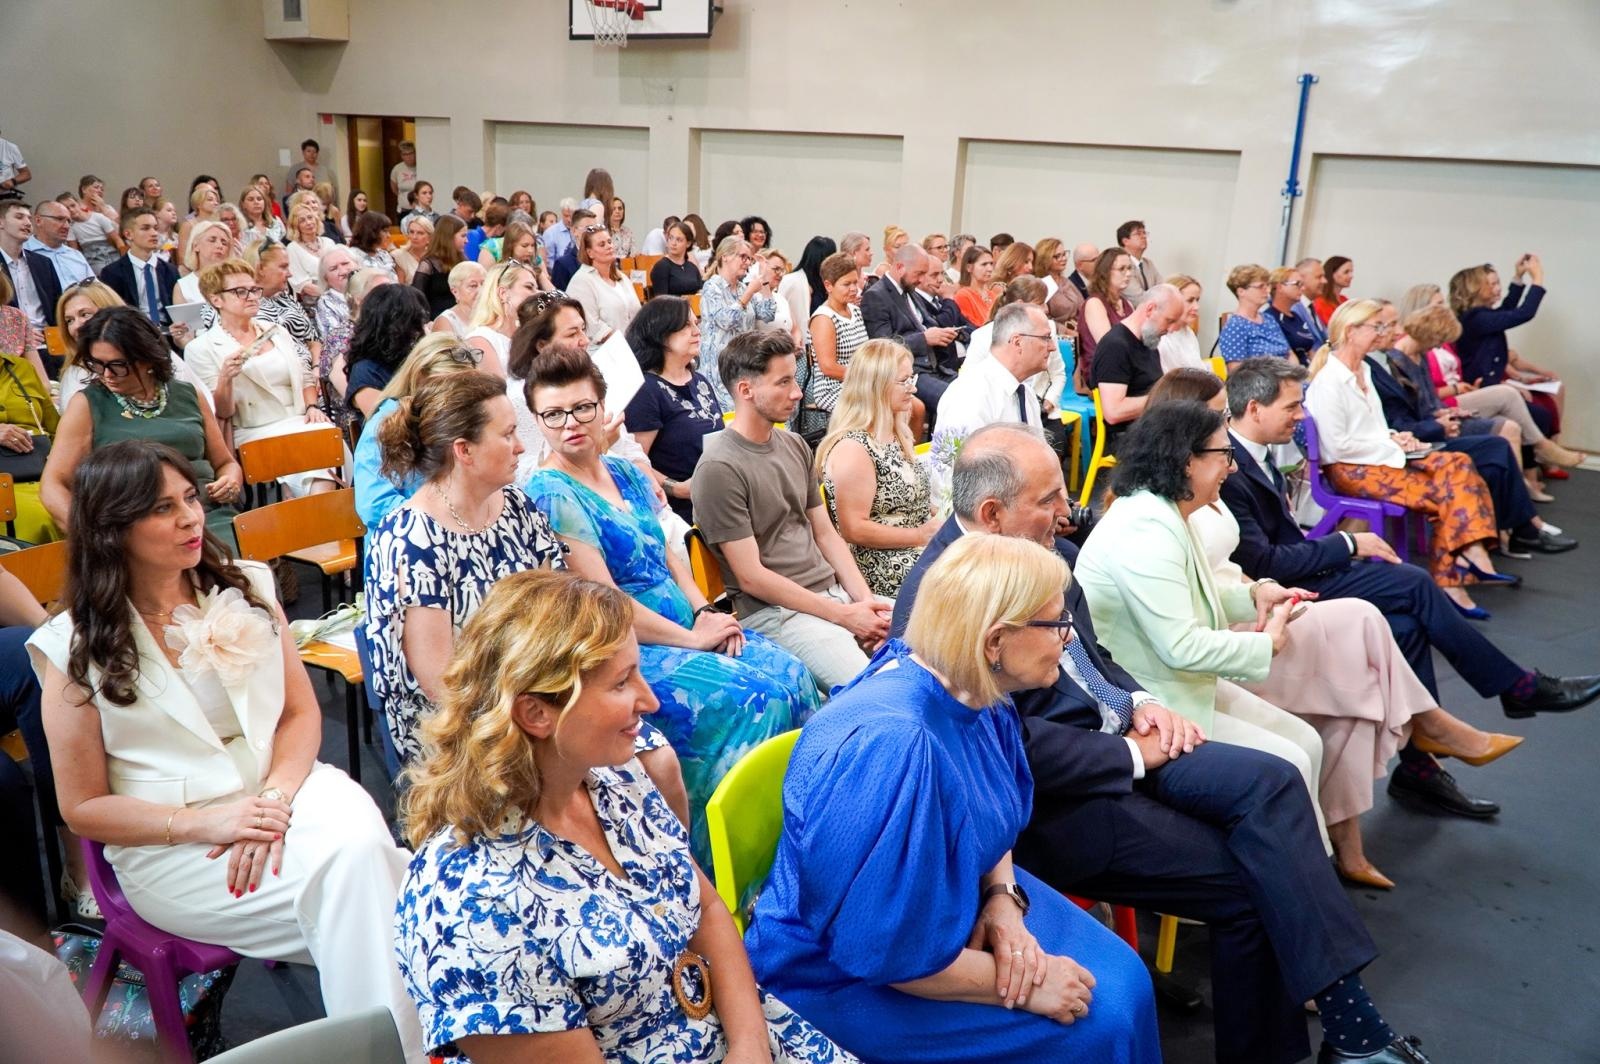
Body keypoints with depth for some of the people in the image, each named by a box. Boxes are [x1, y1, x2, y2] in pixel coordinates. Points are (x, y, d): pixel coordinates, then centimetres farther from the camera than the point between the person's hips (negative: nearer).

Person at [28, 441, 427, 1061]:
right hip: (167, 844, -3)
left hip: (283, 786, 3)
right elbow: (83, 809, 0)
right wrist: (203, 823, -17)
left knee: (361, 840, -31)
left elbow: (302, 712, 6)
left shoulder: (246, 588, 8)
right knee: (346, 875, -29)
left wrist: (276, 798, -15)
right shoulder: (75, 648, 0)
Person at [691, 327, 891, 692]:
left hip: (836, 592, 8)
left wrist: (864, 601, -1)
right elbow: (751, 577, -14)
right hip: (775, 612, -8)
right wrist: (845, 616, -13)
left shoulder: (795, 447, 12)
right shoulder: (719, 469, -13)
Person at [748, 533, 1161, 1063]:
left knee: (1123, 982, 4)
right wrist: (1021, 990, -18)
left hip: (959, 896, 8)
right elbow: (885, 951, -29)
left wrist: (1004, 899, -10)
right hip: (852, 976, -8)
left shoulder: (977, 695, -9)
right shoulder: (889, 747, -36)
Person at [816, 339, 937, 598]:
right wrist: (919, 536, -16)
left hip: (919, 548, 9)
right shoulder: (852, 448, -17)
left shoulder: (897, 433, 12)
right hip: (881, 568, -9)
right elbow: (854, 530, -19)